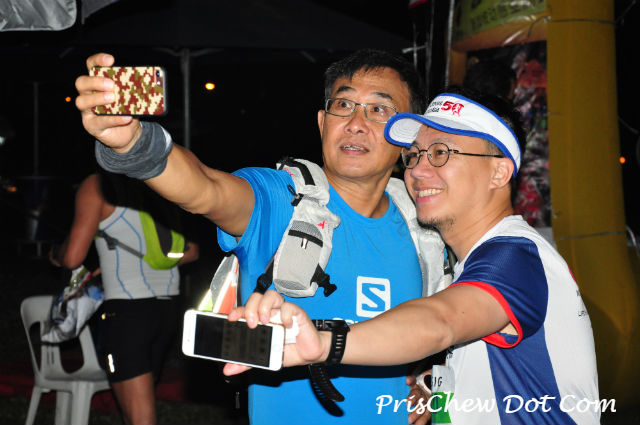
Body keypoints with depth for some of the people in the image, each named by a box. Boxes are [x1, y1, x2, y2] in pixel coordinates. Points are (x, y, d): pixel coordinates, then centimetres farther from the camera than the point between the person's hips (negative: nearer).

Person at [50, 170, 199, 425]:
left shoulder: (96, 186, -4)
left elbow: (72, 258, -9)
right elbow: (190, 251, 18)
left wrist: (56, 256, 14)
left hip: (126, 311, -7)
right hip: (168, 307, 7)